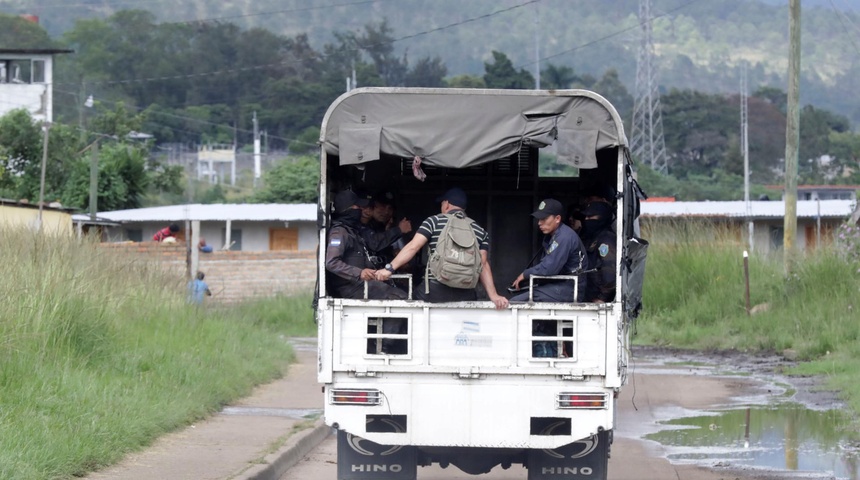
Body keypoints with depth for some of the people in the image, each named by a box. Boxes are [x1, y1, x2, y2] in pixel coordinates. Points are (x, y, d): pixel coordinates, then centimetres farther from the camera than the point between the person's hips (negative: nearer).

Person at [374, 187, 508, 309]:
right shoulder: (480, 231, 13)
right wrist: (493, 296, -1)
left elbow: (413, 247, -4)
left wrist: (389, 268, -6)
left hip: (435, 292, -3)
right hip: (465, 295, 3)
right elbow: (483, 265, 4)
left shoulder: (434, 221, 6)